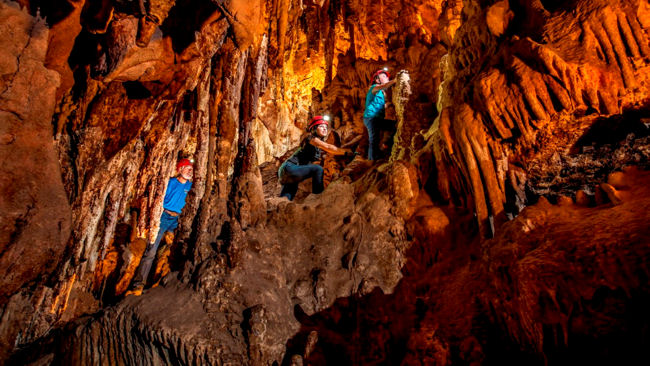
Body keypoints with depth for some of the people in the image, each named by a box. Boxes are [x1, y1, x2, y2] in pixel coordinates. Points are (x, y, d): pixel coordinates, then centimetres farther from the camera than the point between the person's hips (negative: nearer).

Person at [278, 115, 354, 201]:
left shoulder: (321, 144, 18)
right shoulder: (311, 138, -8)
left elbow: (332, 151, 10)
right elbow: (328, 147, -21)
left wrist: (348, 151, 1)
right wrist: (346, 152, -22)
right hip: (289, 168, -9)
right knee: (318, 169, -22)